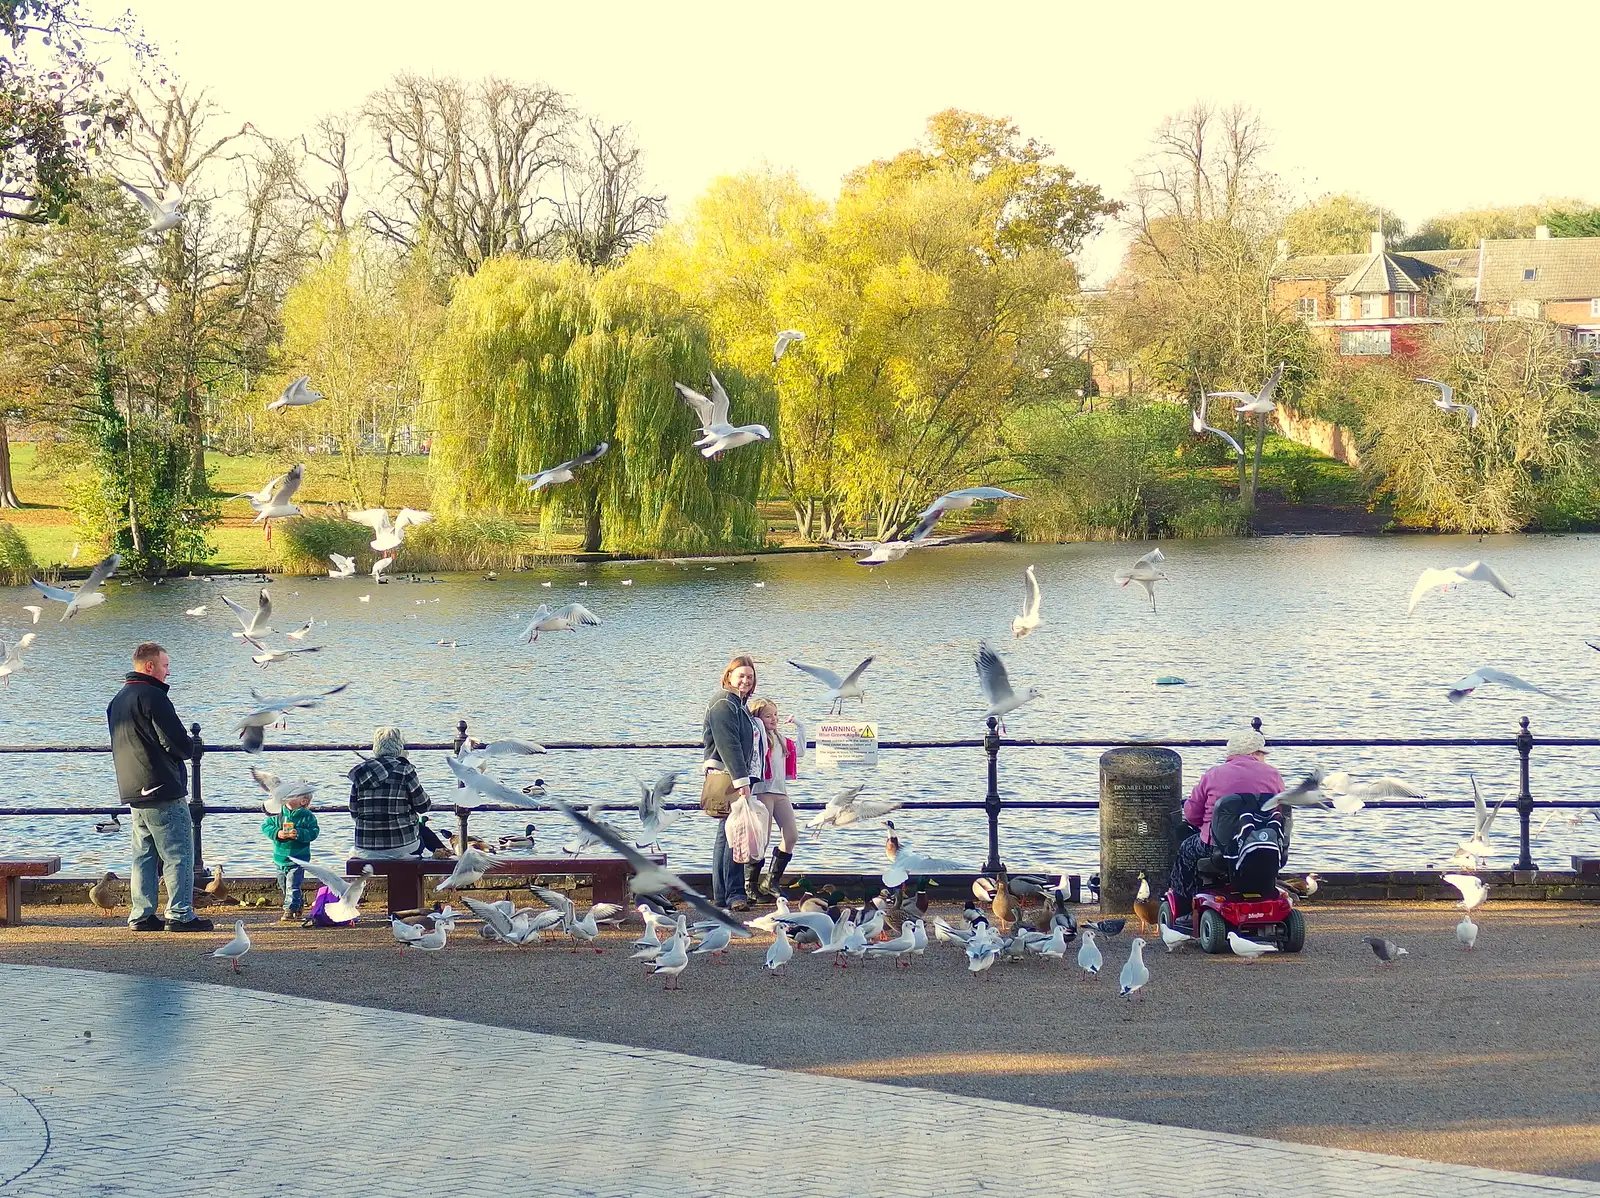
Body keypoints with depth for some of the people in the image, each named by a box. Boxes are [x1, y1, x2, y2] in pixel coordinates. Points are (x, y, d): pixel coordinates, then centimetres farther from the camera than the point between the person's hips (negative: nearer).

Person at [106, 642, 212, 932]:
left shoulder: (117, 701, 15)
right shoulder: (152, 697, -14)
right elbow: (180, 745, -18)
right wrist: (189, 748, 6)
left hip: (133, 794, 9)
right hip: (164, 792, -9)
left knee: (144, 856, 13)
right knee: (178, 855, -4)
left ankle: (141, 915, 12)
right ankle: (180, 915, -5)